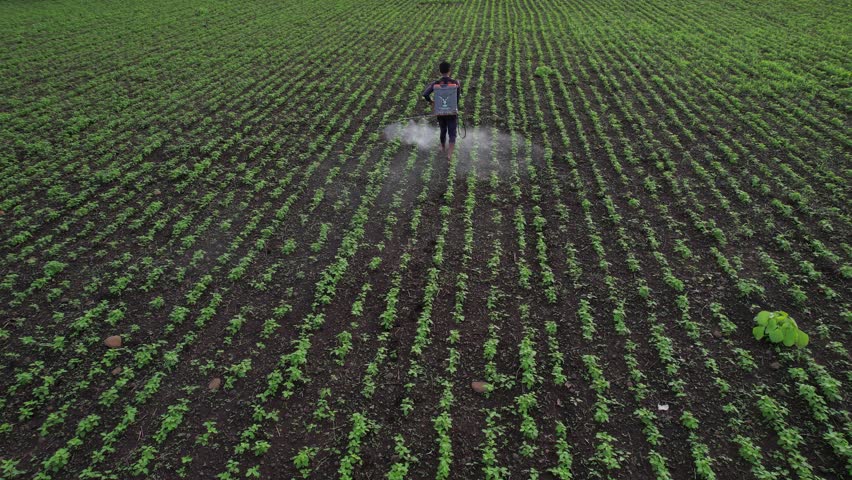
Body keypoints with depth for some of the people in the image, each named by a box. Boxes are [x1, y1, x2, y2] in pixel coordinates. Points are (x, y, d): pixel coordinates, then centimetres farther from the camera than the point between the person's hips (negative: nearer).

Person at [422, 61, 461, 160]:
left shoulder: (435, 83, -7)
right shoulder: (455, 82, -8)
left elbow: (425, 94, -18)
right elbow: (458, 97, -5)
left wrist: (431, 101, 0)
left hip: (440, 111, 2)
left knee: (443, 131, 23)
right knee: (452, 133, 3)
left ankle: (443, 148, 44)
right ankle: (449, 153, -12)